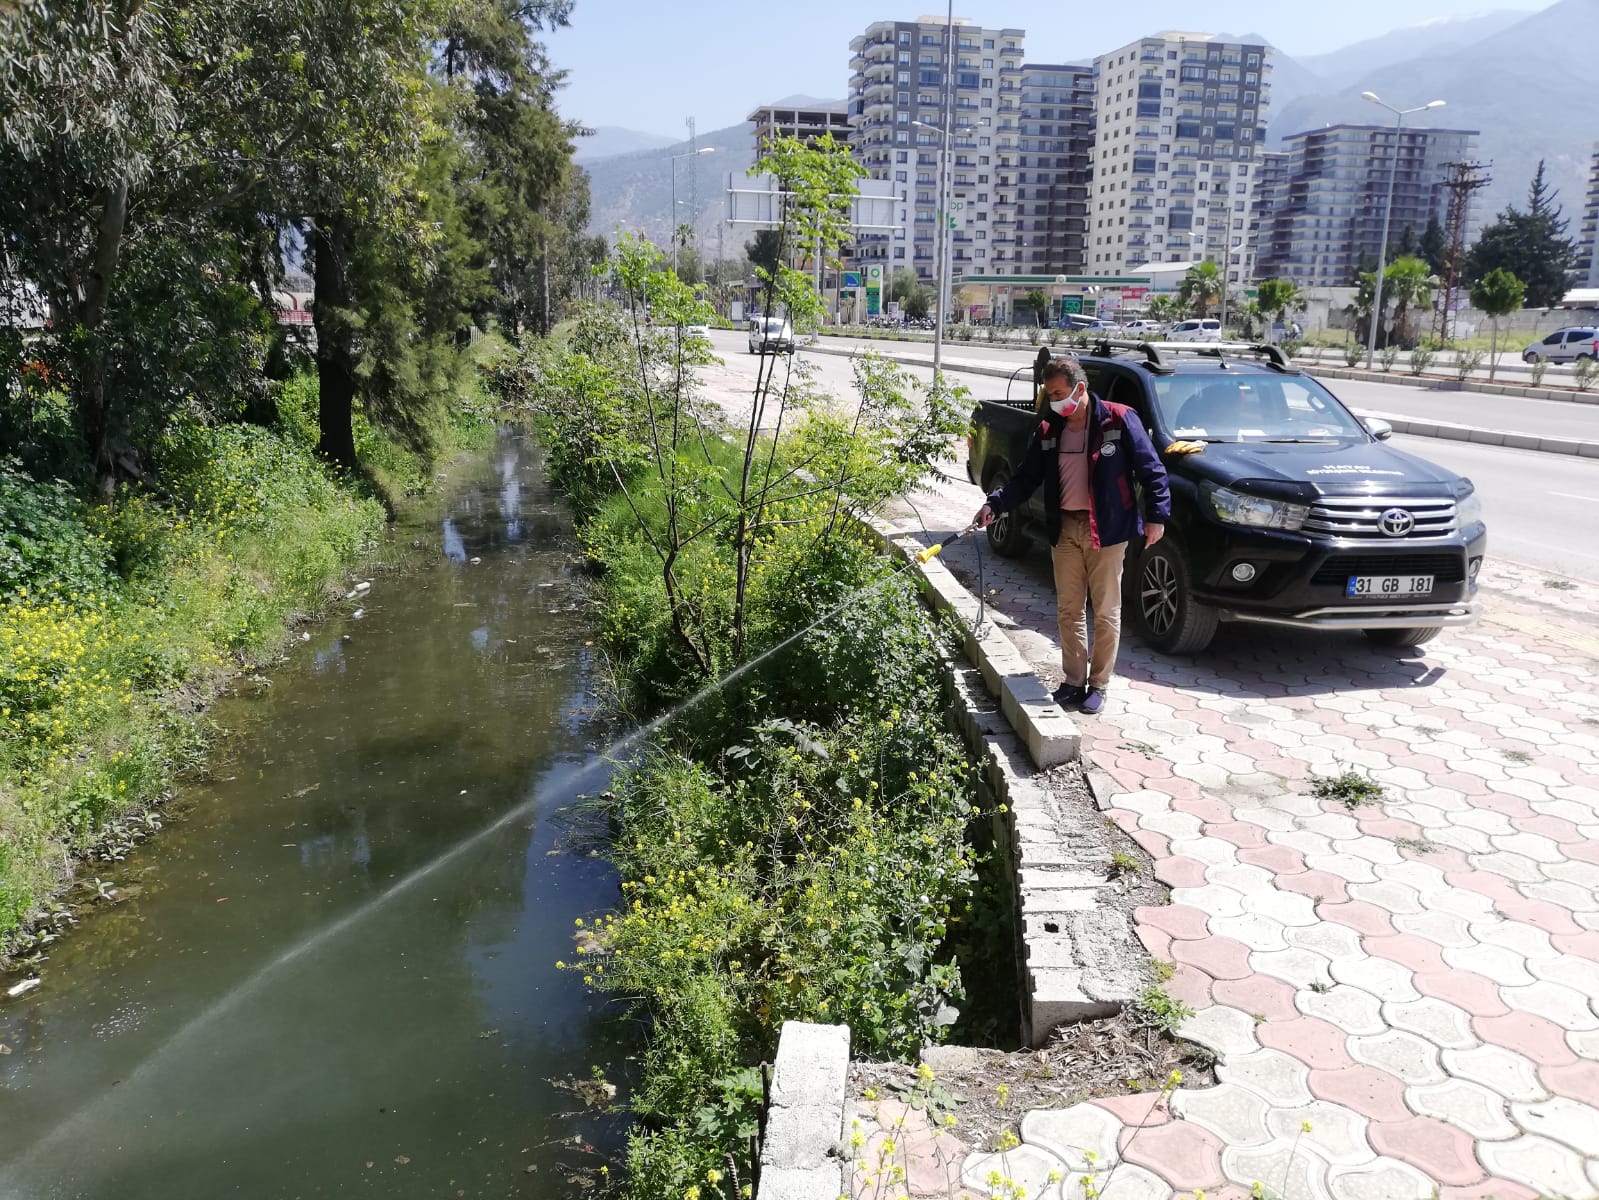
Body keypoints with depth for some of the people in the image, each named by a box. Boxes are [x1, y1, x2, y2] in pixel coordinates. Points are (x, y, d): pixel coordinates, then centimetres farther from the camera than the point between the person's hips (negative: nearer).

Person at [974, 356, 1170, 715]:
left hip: (1107, 530, -5)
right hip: (1064, 529, 5)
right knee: (1069, 610, 10)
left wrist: (1156, 514, -9)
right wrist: (994, 504, -7)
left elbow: (1151, 469, -5)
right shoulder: (1048, 430, 7)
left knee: (1106, 612, 4)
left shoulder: (1118, 420, -8)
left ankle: (1098, 684, 16)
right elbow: (1026, 477, 7)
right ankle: (1074, 681, 22)